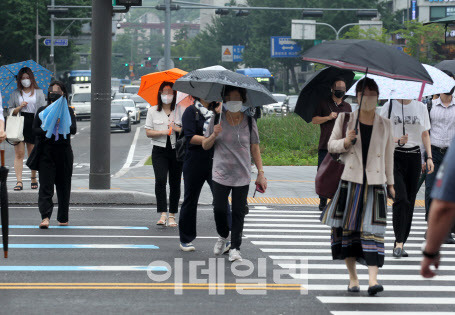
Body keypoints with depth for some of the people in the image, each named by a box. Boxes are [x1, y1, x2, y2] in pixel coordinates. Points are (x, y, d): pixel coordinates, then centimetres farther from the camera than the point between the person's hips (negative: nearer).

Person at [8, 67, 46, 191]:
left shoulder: (39, 92, 9)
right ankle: (19, 181, -10)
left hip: (34, 125, 0)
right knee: (19, 154, -7)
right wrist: (19, 108, -8)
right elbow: (10, 111, 12)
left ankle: (34, 178, 22)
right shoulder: (15, 94, 11)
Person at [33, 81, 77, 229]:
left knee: (63, 186, 6)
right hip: (46, 152, 0)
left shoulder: (68, 111, 9)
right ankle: (45, 217, -22)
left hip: (64, 151, 1)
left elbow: (73, 129, -5)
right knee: (45, 185, -12)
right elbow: (35, 130, 4)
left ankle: (63, 218, 18)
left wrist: (60, 125, -21)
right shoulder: (42, 111, 11)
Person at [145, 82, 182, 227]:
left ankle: (172, 215, 13)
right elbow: (148, 132, 3)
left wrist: (177, 129, -16)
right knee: (160, 180, -17)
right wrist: (163, 132, -11)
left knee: (175, 183, 4)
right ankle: (163, 214, -18)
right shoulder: (153, 111, 7)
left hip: (176, 151, 1)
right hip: (159, 151, -1)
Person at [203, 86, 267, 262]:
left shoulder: (249, 121, 2)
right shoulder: (217, 120, 2)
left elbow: (254, 148, 6)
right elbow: (205, 146, 7)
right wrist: (214, 135, -14)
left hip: (242, 175, 0)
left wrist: (261, 173, 1)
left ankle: (235, 248, 5)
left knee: (238, 212, -1)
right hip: (221, 173, 0)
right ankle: (223, 237, 26)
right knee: (219, 209, -3)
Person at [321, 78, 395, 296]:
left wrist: (390, 182, 16)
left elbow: (388, 155, 16)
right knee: (347, 228, 1)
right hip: (349, 180, 0)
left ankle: (373, 279, -18)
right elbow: (331, 145, 8)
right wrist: (345, 142, -13)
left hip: (375, 183, 0)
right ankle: (352, 277, 13)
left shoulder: (385, 125, 10)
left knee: (373, 229, -11)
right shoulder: (345, 119, 6)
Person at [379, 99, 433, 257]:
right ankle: (399, 242, -16)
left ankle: (400, 244, 11)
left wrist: (429, 157, 5)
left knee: (410, 201, 3)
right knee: (401, 198, -17)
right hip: (395, 156, -3)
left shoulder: (421, 107, 10)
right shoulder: (389, 106, 1)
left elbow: (425, 134, 15)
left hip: (414, 157, 3)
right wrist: (396, 140, -18)